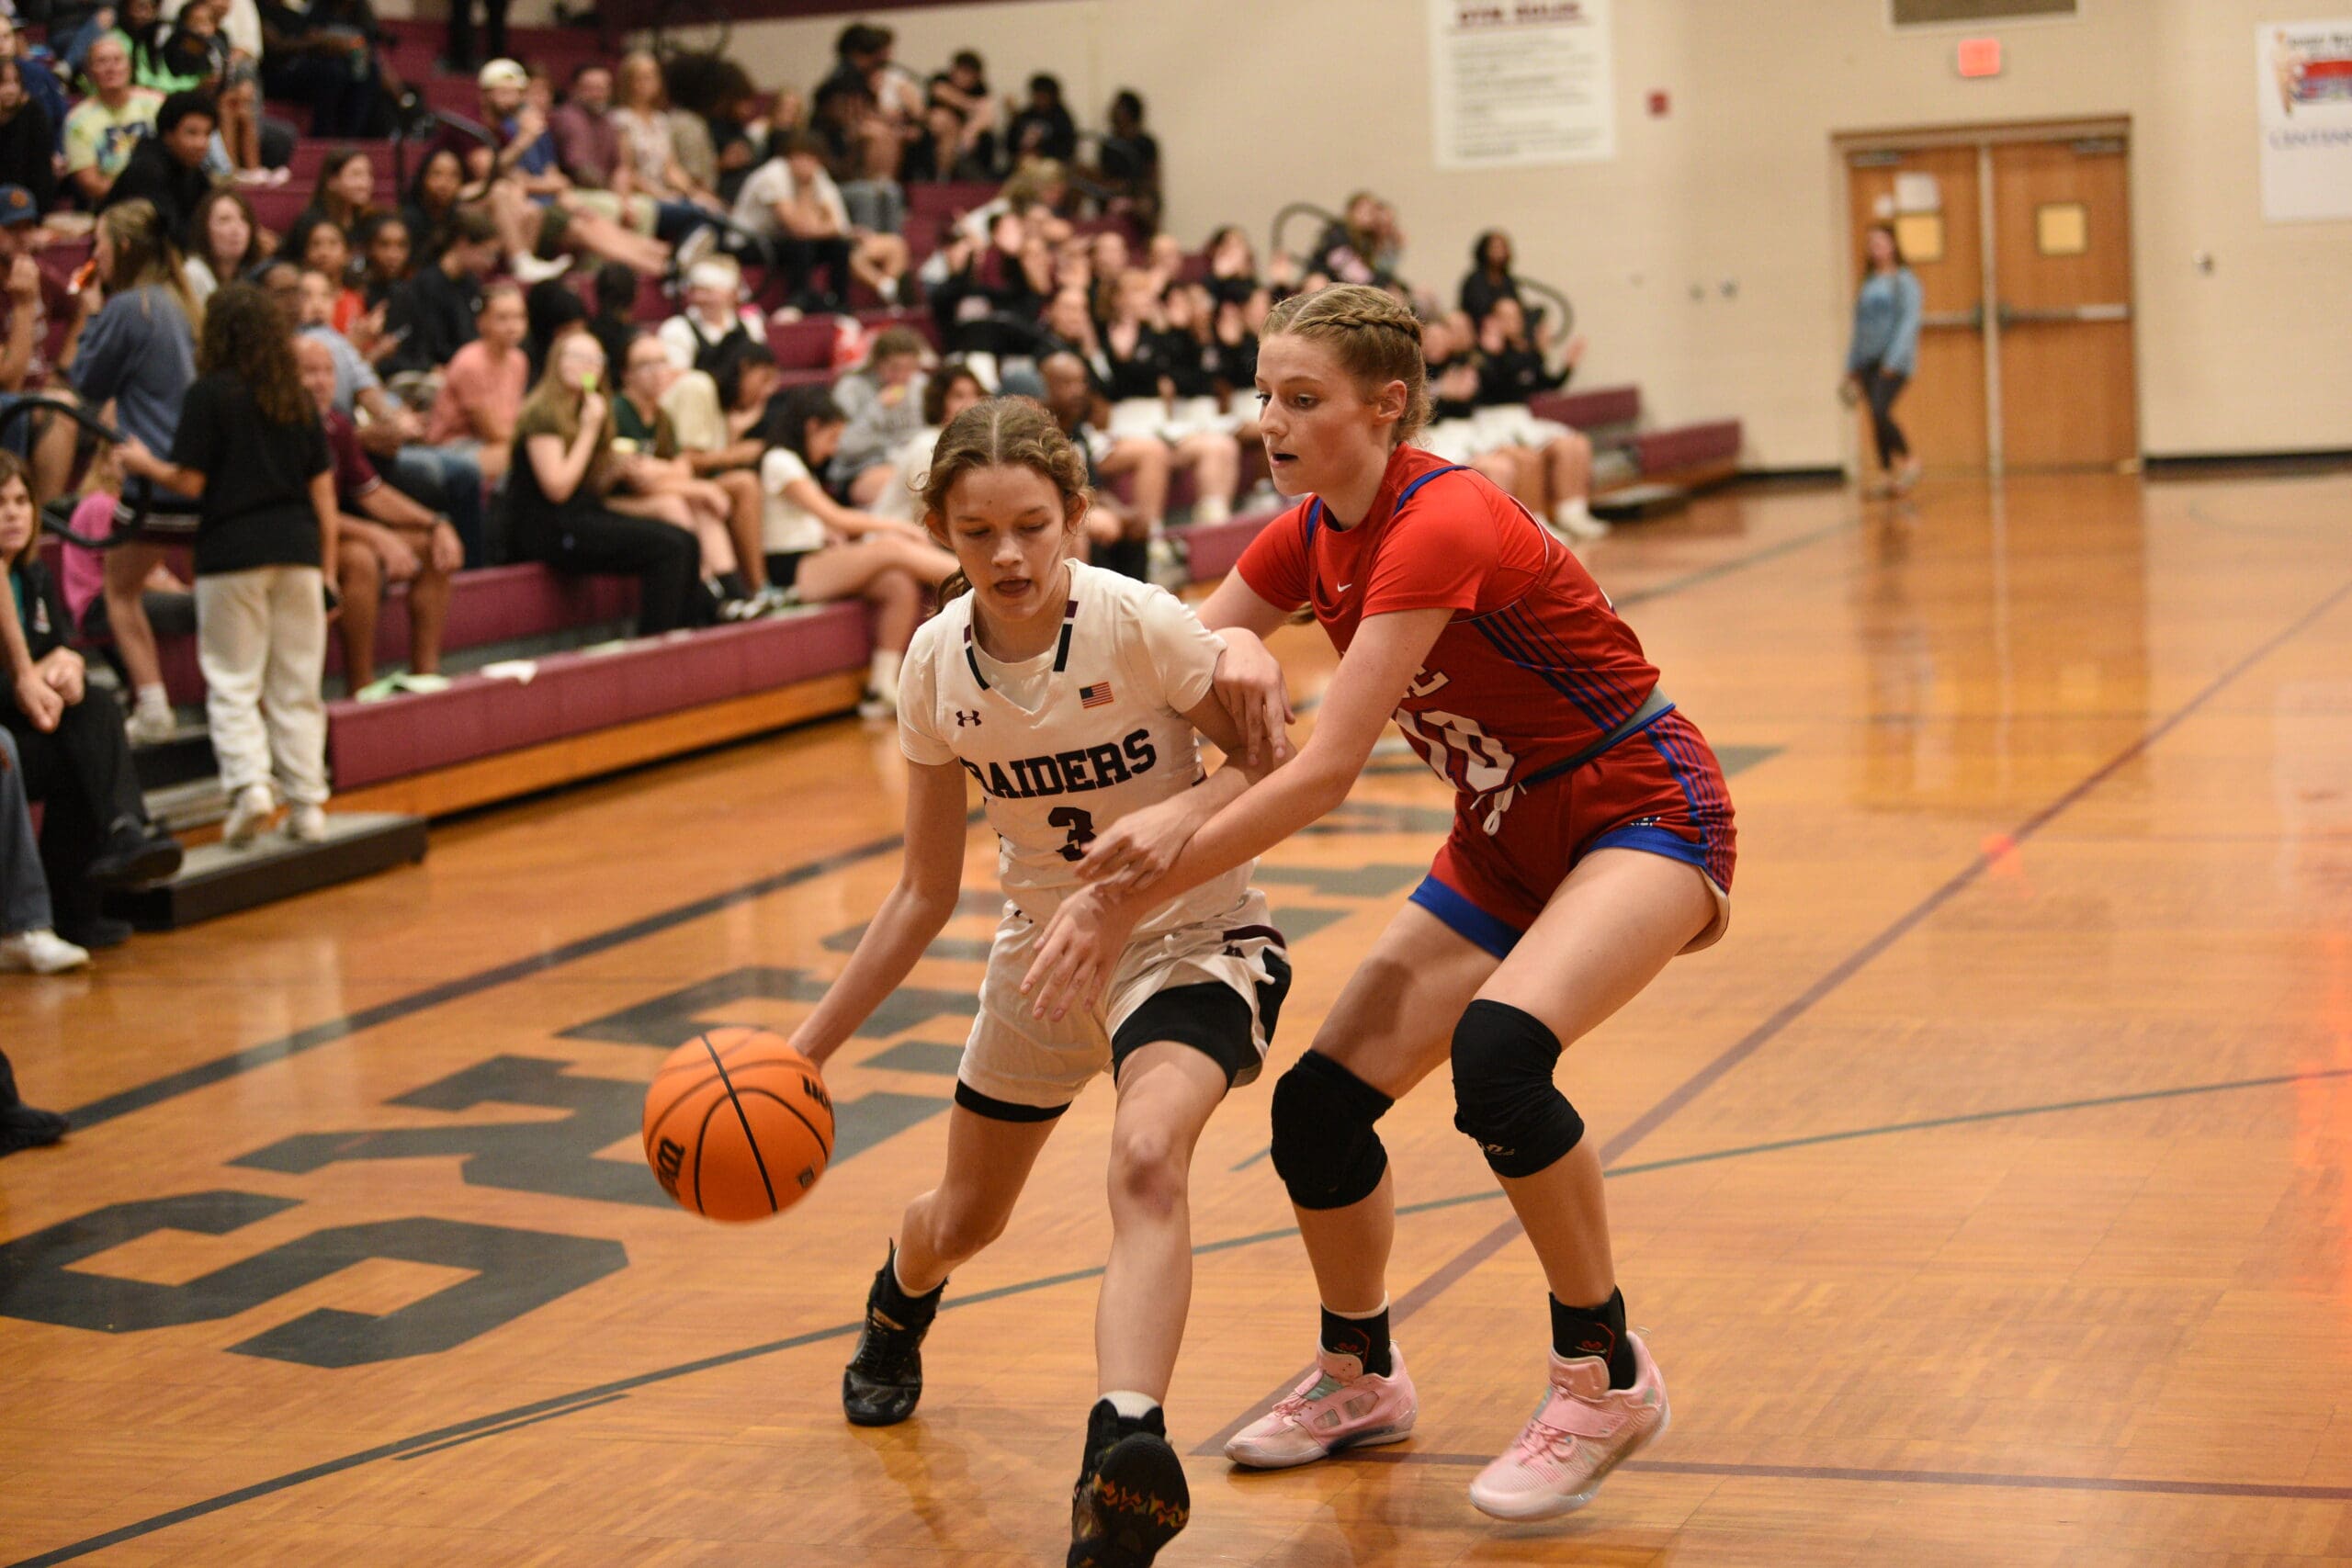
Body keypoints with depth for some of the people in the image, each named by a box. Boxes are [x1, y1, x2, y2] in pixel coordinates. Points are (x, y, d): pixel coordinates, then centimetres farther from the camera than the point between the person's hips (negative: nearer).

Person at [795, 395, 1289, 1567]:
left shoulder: (1137, 624, -24)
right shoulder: (938, 665, -12)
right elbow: (927, 894, -3)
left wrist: (1185, 816, -34)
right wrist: (810, 1044, -5)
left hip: (1189, 942, -4)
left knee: (1147, 1155, -35)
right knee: (964, 1218, 22)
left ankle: (1126, 1449, -41)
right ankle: (897, 1310, 59)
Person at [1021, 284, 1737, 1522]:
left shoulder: (1438, 528, -28)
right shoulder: (1309, 535, -3)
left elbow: (1324, 773, -31)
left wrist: (1137, 897, -27)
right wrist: (1111, 874, -18)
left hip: (1645, 816, -8)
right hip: (1503, 843, 8)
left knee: (1496, 1049, -34)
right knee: (1318, 1104, -2)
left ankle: (1606, 1377, -13)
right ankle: (1360, 1376, 24)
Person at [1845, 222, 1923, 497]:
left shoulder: (1904, 281, -2)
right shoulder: (1869, 283, 15)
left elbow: (1909, 320, -10)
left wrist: (1893, 360, -19)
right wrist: (1852, 366, 15)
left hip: (1895, 360, -6)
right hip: (1869, 359, 6)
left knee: (1880, 411, -20)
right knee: (1877, 418, 2)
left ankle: (1909, 462, -3)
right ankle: (1886, 476, 7)